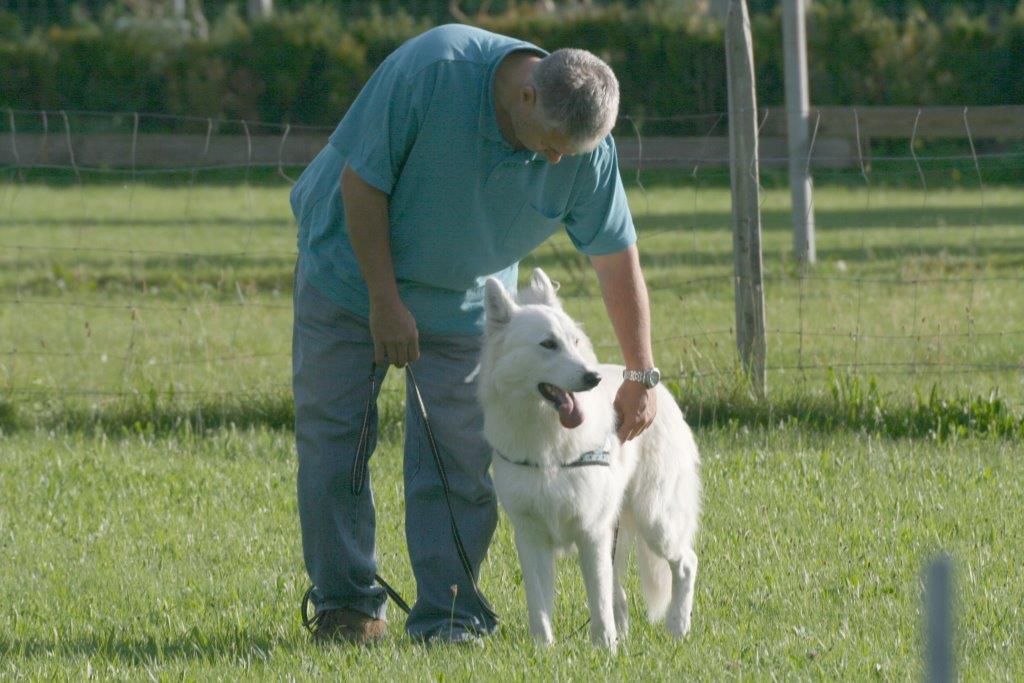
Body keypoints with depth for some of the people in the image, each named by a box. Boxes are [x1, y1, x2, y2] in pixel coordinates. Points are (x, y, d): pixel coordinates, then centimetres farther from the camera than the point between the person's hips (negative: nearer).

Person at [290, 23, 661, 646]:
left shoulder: (589, 151, -20)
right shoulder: (433, 70, -31)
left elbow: (619, 263, -8)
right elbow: (361, 180, -22)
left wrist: (643, 378, -8)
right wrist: (385, 302, -19)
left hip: (464, 303, 2)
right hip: (354, 266, -2)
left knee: (460, 460, -7)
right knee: (332, 438, -3)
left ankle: (447, 615, -2)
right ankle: (345, 604, 6)